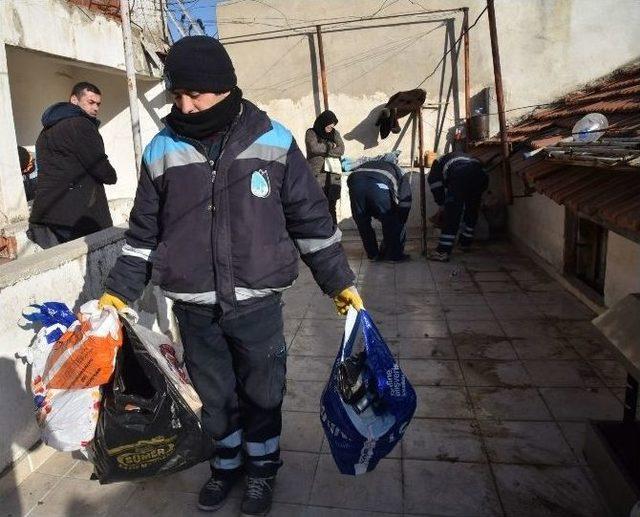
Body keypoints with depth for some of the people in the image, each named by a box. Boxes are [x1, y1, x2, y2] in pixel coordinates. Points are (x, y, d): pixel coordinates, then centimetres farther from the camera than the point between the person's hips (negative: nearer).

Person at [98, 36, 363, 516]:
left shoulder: (273, 141, -5)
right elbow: (144, 231, 10)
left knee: (262, 392, 13)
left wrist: (340, 280, 1)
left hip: (257, 302, -1)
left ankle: (263, 466, 39)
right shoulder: (162, 150, 1)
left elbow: (311, 219, 0)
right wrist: (119, 291, 12)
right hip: (194, 309, 2)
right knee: (215, 395, 17)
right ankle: (228, 461, 42)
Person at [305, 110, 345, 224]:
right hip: (317, 173, -3)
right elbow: (314, 148, -9)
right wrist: (331, 147, 2)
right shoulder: (311, 133, 8)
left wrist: (323, 150, -3)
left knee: (331, 206, 1)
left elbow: (341, 150, 4)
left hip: (333, 173, 3)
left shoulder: (335, 133, 18)